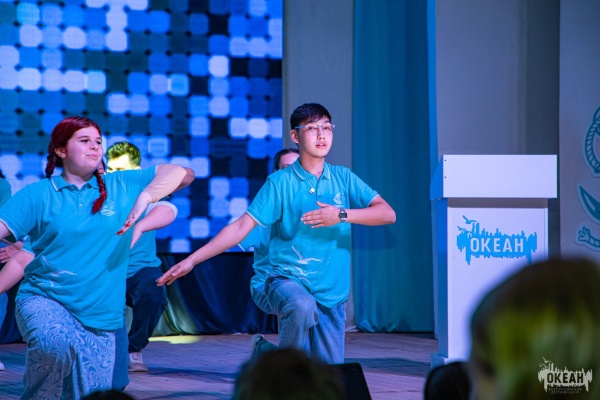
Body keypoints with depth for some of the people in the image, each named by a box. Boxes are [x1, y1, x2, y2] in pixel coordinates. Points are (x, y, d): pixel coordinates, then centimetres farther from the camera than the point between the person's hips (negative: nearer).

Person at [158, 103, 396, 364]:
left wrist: (341, 215, -17)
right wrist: (191, 260, -12)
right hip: (287, 280, -4)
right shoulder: (280, 182, -1)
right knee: (303, 307, -39)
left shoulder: (343, 178, 6)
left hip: (332, 293, 4)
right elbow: (242, 227, -5)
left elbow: (387, 214, -2)